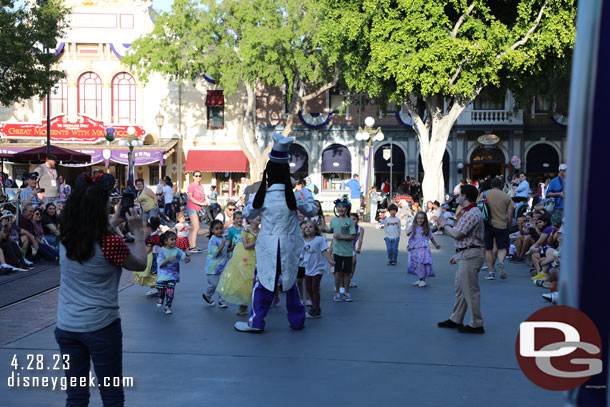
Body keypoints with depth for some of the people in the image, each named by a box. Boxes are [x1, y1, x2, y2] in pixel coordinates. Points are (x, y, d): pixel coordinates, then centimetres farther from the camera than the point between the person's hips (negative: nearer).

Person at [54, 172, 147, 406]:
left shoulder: (65, 240, -2)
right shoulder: (111, 244, -18)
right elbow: (140, 264, -1)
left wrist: (114, 222, 19)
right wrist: (138, 232, 6)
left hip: (66, 327, 5)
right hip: (101, 327, -5)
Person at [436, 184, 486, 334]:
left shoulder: (473, 214, -17)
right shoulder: (467, 213, 18)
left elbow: (456, 234, -22)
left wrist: (444, 225, -4)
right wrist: (458, 254, 22)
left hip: (470, 256, -11)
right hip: (464, 256, 11)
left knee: (470, 290, -6)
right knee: (460, 289, 16)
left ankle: (476, 324, 1)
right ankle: (456, 320, 24)